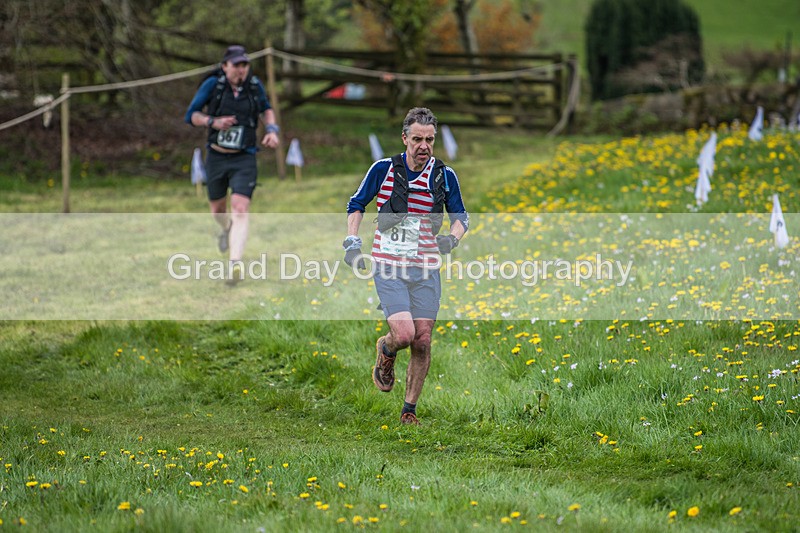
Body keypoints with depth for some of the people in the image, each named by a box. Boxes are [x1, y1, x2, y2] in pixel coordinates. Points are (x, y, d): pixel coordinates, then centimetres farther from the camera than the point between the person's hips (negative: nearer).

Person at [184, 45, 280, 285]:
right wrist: (213, 121, -22)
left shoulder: (254, 85, -2)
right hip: (216, 158, 1)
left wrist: (272, 129, 1)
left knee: (240, 210, -19)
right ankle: (227, 228, 55)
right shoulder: (213, 84, -9)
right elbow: (191, 115, -4)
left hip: (244, 159, -1)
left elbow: (266, 108, 19)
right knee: (217, 210, 18)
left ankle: (235, 263, -26)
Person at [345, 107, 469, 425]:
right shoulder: (383, 169, -4)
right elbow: (356, 205, 10)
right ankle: (385, 352, 20)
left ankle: (409, 410, 15)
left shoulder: (445, 176, 1)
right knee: (404, 333, -18)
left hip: (426, 270, 2)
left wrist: (452, 238, -8)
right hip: (388, 267, -2)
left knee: (422, 341, -1)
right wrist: (352, 242, 0)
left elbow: (461, 216, 14)